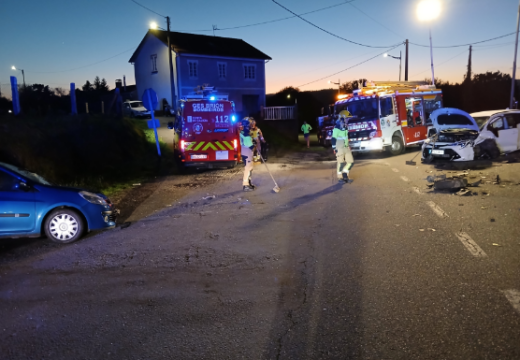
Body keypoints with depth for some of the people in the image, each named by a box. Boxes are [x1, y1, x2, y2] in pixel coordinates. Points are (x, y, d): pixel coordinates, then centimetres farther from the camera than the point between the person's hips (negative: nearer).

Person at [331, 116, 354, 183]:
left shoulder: (345, 129, 13)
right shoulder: (336, 129, -12)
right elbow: (333, 139, -14)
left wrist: (348, 146, 24)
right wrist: (334, 148, -16)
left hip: (346, 148, 8)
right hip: (339, 148, -7)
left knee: (351, 161, 4)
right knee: (341, 162, -1)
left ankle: (345, 172, 22)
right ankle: (340, 177, 13)